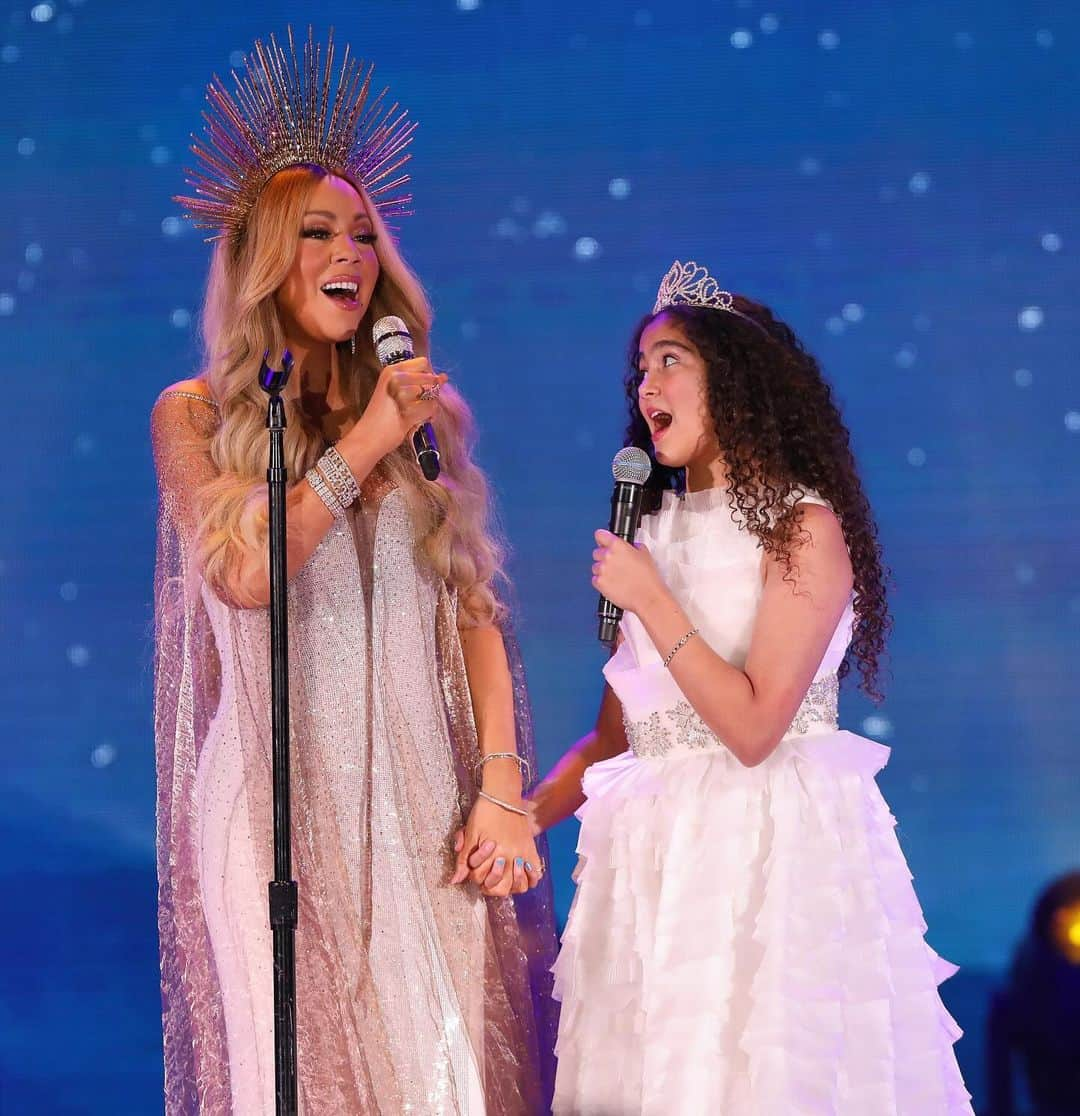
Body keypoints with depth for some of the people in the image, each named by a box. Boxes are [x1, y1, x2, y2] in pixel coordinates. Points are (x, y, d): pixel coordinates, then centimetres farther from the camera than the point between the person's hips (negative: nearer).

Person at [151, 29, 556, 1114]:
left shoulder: (429, 412, 11)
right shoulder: (194, 414, 4)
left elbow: (475, 615, 9)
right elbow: (244, 574, -13)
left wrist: (502, 790, 0)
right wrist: (367, 439, -9)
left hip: (423, 802, 3)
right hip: (281, 804, -2)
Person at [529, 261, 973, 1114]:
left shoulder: (803, 525, -8)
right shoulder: (653, 530, 11)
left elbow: (753, 729, -16)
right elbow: (616, 732, 13)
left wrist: (651, 602, -14)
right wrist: (523, 816, 1)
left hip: (771, 846, -6)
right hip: (657, 851, 6)